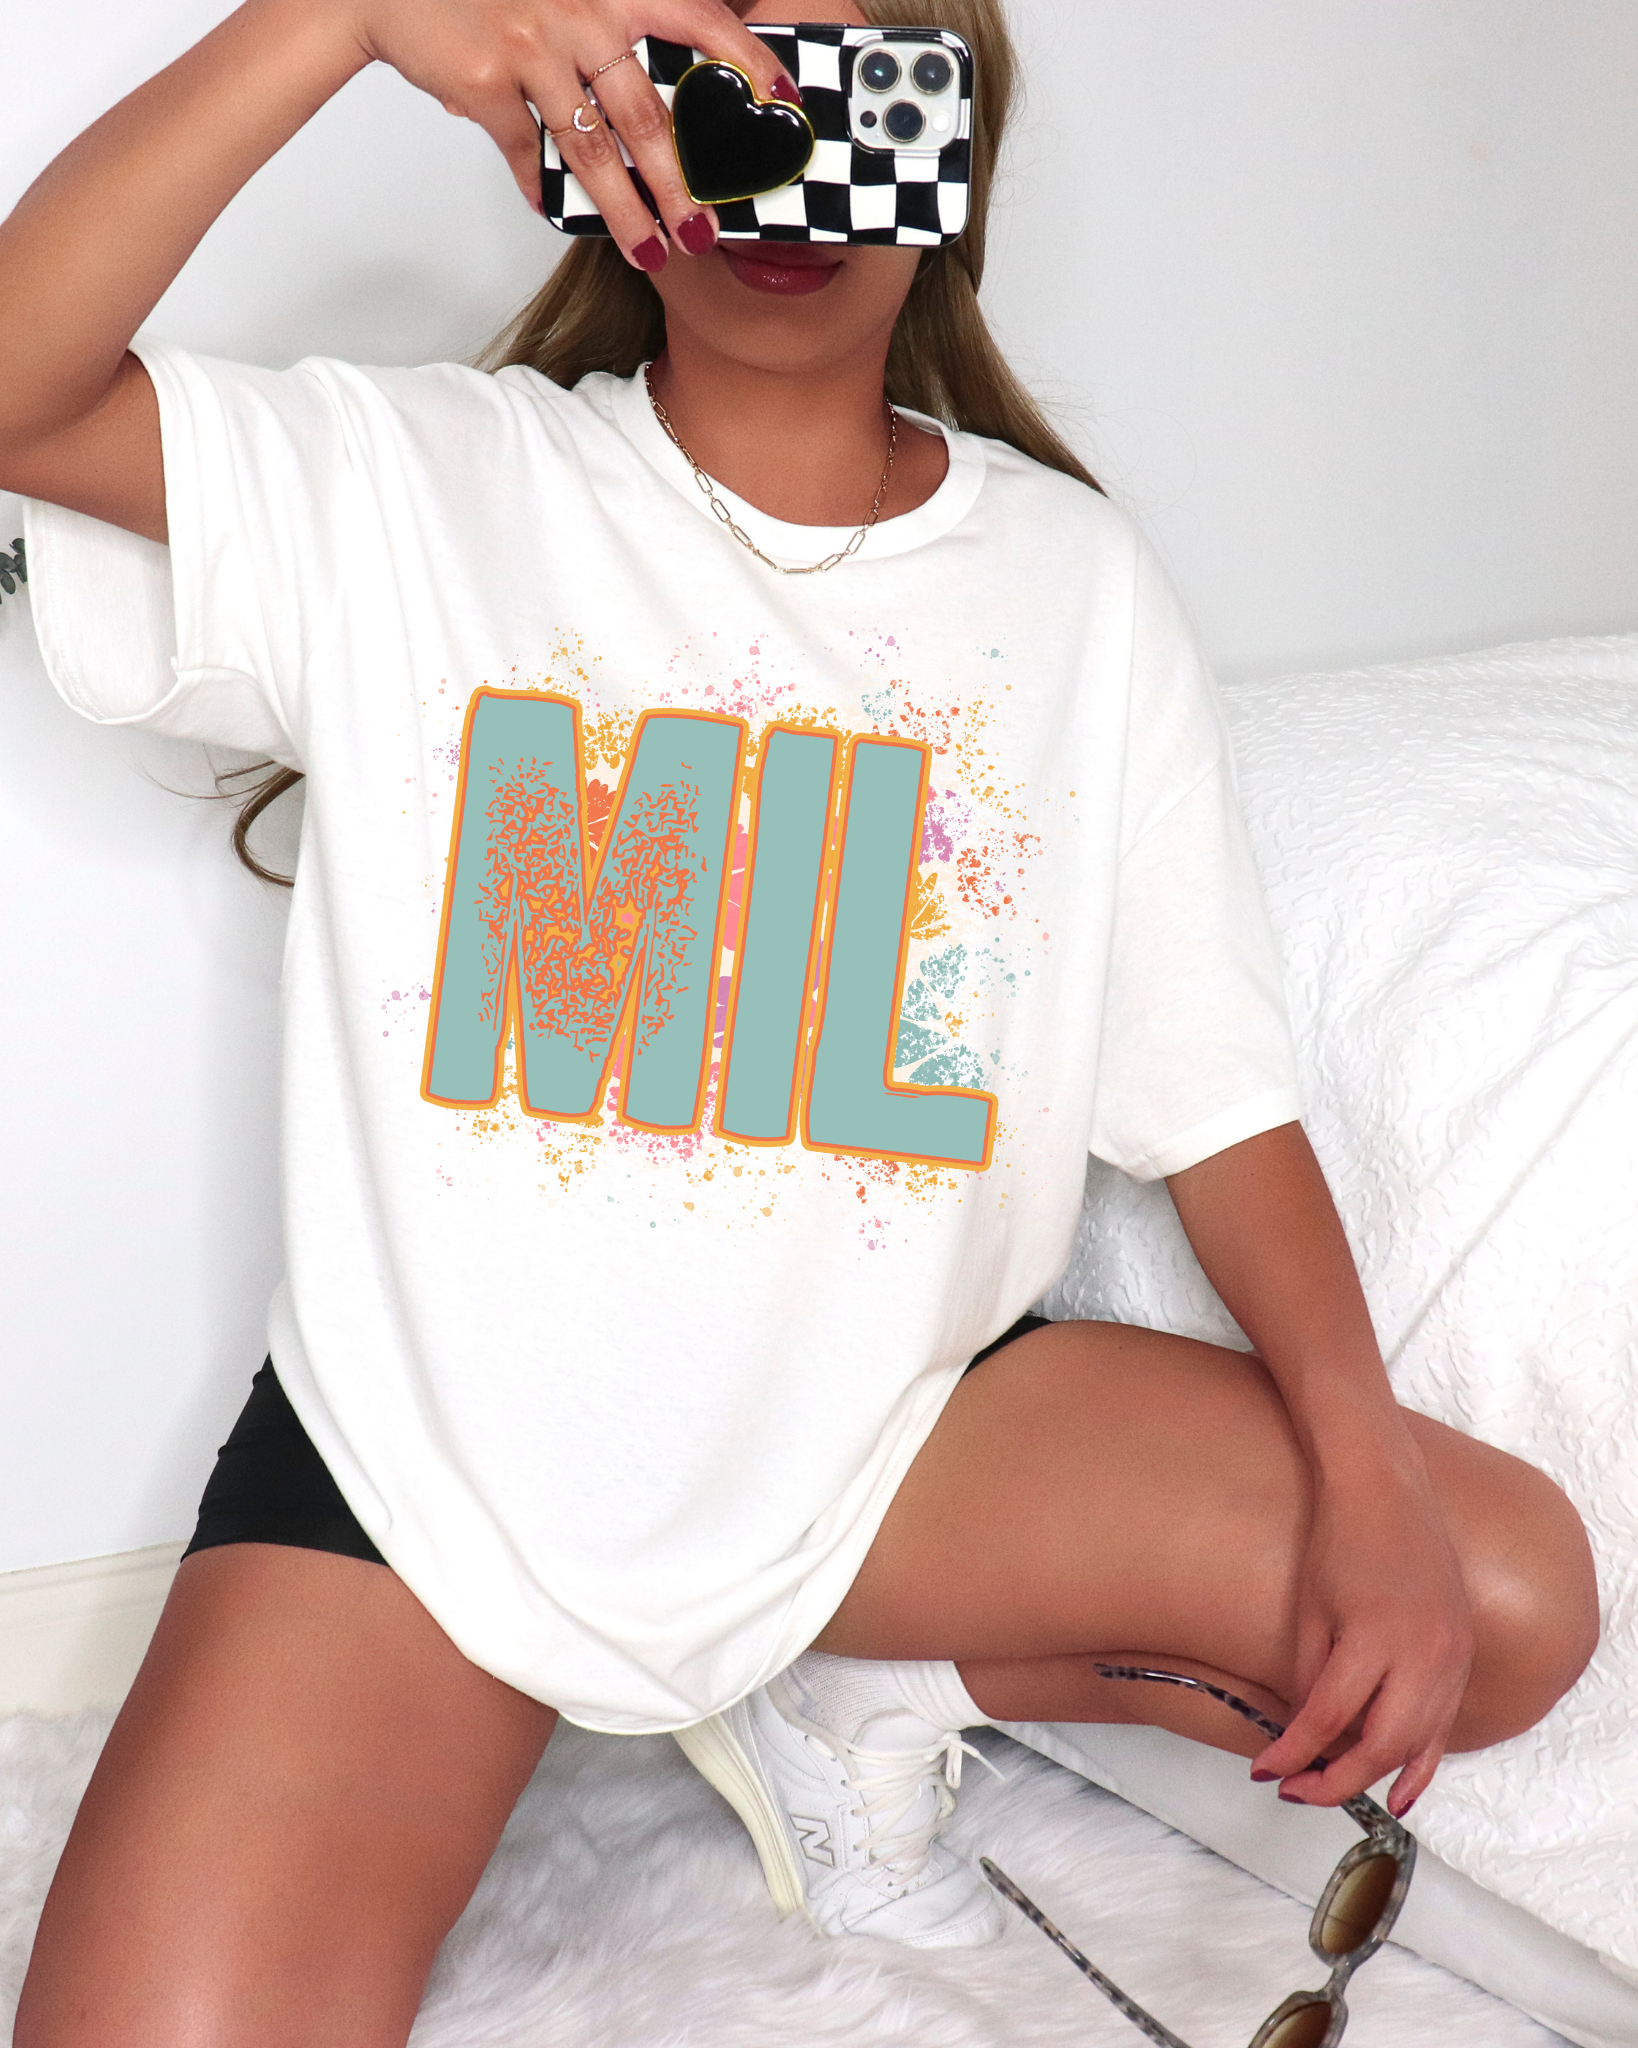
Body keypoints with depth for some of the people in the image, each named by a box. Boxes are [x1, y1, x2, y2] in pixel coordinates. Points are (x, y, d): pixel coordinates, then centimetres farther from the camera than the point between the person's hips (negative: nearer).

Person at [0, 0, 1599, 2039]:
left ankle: (867, 1686, 9)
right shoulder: (420, 486, -6)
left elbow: (1213, 1081, 0)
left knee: (1504, 1600, -7)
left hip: (881, 1412, 3)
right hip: (432, 1438, -2)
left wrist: (1366, 1468, -13)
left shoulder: (1073, 577, 1)